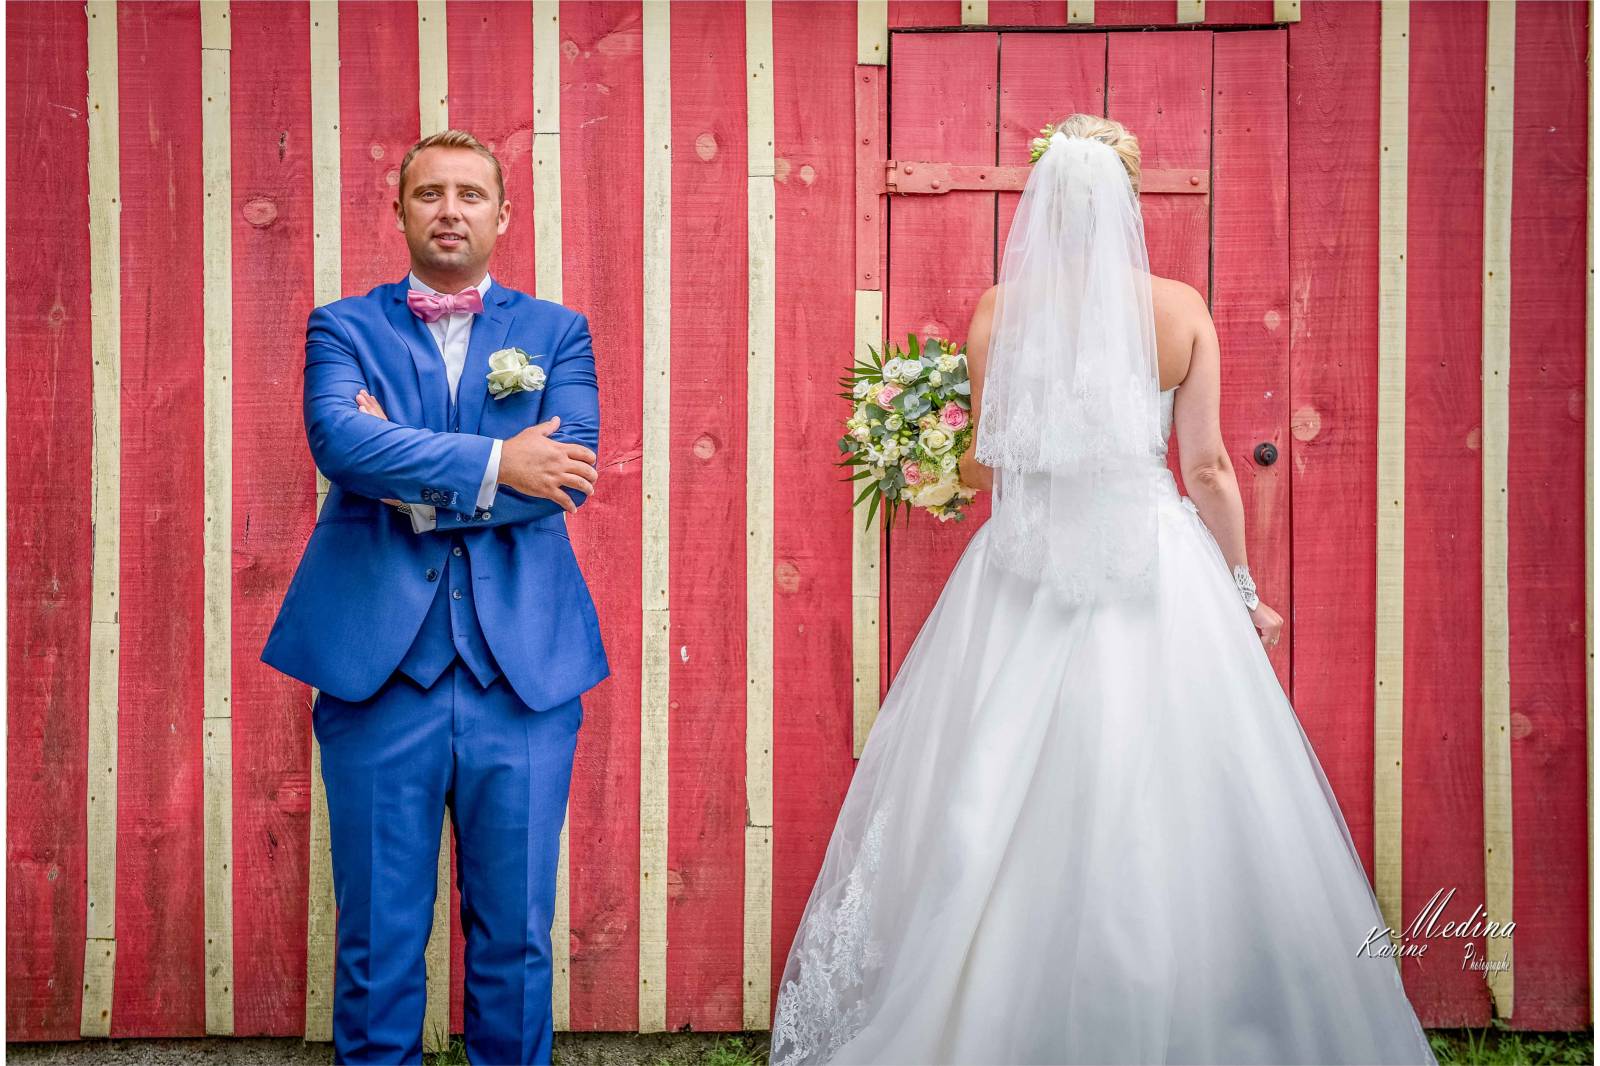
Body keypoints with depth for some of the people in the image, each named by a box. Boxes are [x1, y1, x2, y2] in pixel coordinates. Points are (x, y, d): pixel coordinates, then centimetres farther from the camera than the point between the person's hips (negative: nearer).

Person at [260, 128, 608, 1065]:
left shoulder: (558, 333, 10)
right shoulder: (344, 327, 8)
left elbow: (571, 468, -7)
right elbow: (339, 440, -12)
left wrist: (419, 484, -11)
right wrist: (493, 463, -15)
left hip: (523, 667, 1)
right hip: (379, 666, 0)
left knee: (517, 936, 10)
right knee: (379, 939, 8)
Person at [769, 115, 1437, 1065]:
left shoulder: (1001, 311, -2)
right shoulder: (1180, 309, -2)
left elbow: (992, 464, 1)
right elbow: (1208, 470, -1)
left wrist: (956, 470, 25)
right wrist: (1243, 591, 10)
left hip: (1027, 570, 0)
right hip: (1154, 567, 0)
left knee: (1000, 812, 8)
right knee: (1168, 806, 7)